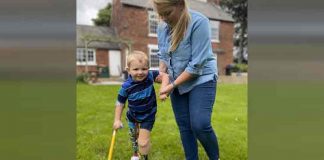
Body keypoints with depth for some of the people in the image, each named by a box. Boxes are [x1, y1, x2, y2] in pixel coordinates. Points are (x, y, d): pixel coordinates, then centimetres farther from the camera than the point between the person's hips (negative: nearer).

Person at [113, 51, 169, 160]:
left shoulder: (150, 76, -25)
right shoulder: (126, 87, -25)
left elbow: (164, 76, -18)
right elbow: (120, 103, -13)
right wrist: (117, 120, -12)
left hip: (148, 116, -2)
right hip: (133, 116, 2)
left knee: (143, 142, -7)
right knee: (134, 137, 27)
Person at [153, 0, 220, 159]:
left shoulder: (199, 22, -23)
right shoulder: (162, 27, -3)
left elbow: (196, 64, -24)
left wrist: (172, 85, -20)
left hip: (201, 80, -6)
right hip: (177, 83, 6)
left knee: (200, 125, -15)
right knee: (184, 126, 8)